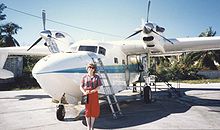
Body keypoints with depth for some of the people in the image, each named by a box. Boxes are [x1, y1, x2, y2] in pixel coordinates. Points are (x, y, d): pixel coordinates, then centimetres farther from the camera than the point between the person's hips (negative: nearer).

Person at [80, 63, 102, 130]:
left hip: (94, 95, 0)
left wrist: (92, 91, -18)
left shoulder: (97, 77, 2)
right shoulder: (84, 77, 3)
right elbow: (81, 87, 2)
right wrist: (84, 92, -17)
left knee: (94, 109, 3)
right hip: (87, 95, 0)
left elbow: (98, 87, -2)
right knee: (87, 110, 3)